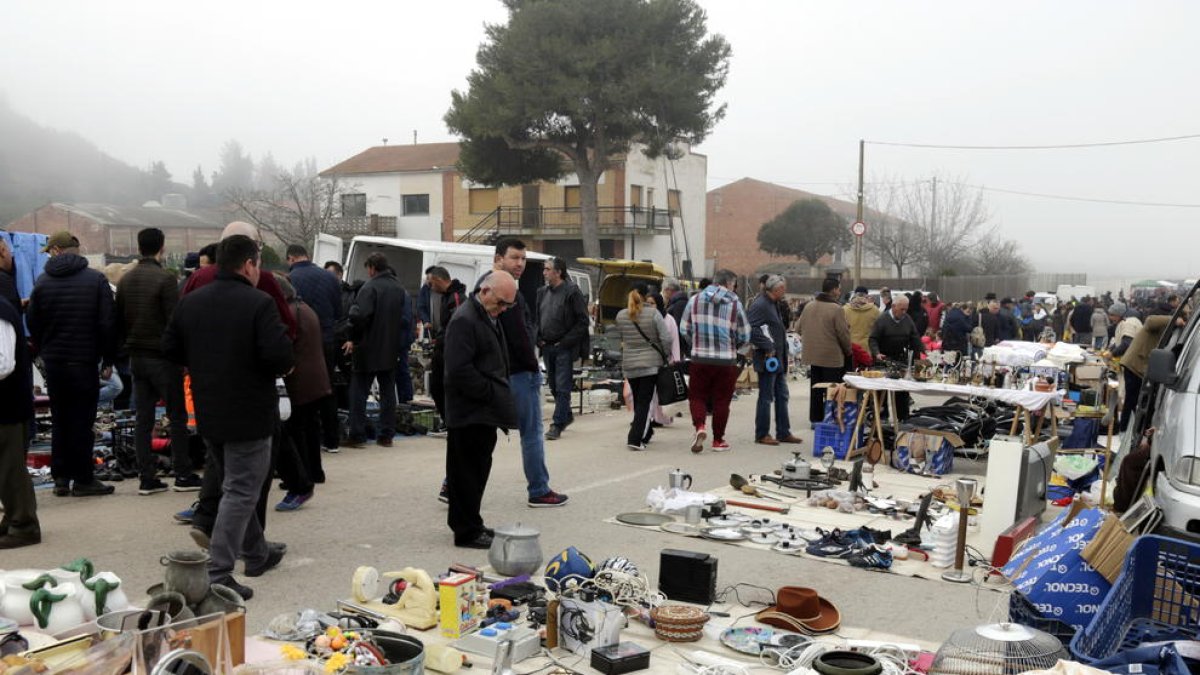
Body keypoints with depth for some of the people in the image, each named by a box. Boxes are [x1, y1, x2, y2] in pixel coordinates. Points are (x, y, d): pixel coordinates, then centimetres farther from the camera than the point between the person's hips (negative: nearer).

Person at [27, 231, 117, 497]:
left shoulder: (43, 282, 1)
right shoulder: (96, 280, -6)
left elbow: (32, 324, 5)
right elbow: (108, 323, -8)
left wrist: (43, 351, 17)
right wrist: (108, 360, -2)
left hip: (53, 362, 3)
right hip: (85, 362, -3)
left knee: (59, 420, 13)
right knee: (82, 421, 1)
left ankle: (60, 478, 16)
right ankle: (83, 480, 4)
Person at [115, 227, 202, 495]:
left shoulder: (125, 280, 9)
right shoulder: (165, 278, -12)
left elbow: (119, 321, 13)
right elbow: (174, 320, -15)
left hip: (136, 358, 6)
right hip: (162, 357, -6)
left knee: (143, 418, 8)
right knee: (177, 417, 2)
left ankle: (147, 478, 9)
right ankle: (183, 475, 4)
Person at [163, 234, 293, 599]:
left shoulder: (190, 301, 4)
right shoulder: (259, 304, -17)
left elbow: (170, 349, 9)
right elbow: (280, 357, -24)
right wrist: (284, 367, -3)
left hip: (208, 413, 7)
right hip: (249, 415, -7)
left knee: (237, 484, 22)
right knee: (240, 491, -1)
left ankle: (257, 553, 35)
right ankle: (218, 575, -4)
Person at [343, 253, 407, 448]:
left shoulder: (370, 287, -14)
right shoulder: (399, 289, 10)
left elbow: (359, 315, -25)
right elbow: (405, 317, 15)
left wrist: (353, 339, -14)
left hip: (368, 349, -6)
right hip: (391, 350, 6)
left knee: (359, 392, 3)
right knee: (388, 392, 12)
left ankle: (357, 436, 2)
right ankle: (386, 435, 13)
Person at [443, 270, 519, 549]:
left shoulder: (489, 317, 16)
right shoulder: (464, 320, -17)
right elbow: (459, 370, -23)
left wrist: (500, 399, 15)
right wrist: (491, 393, -17)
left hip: (484, 411, 10)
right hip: (470, 411, -10)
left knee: (477, 469, 16)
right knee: (468, 471, -2)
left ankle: (468, 524, 27)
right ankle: (467, 531, 7)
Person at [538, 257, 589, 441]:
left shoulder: (572, 292, -10)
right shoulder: (542, 292, 11)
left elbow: (583, 322, -11)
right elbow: (536, 318, 20)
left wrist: (565, 342, -14)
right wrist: (539, 339, 5)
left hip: (564, 349, -7)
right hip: (547, 348, 7)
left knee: (562, 387, -5)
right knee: (554, 386, 15)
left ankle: (557, 424, -2)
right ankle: (566, 415, 33)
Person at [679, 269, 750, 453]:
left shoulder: (695, 300, 1)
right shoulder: (735, 304, -3)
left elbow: (684, 329, 5)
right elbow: (745, 336, 2)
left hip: (700, 359, 1)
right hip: (726, 361, -1)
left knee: (697, 396, 13)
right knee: (721, 400, 10)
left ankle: (699, 426, -10)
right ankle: (718, 440, 17)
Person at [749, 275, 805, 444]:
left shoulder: (773, 304, 16)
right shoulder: (760, 305, -16)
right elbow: (751, 329, -26)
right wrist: (767, 348, -22)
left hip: (778, 359, 10)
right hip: (767, 360, -10)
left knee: (781, 396, 13)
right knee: (766, 397, -2)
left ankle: (783, 432, 21)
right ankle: (762, 435, 6)